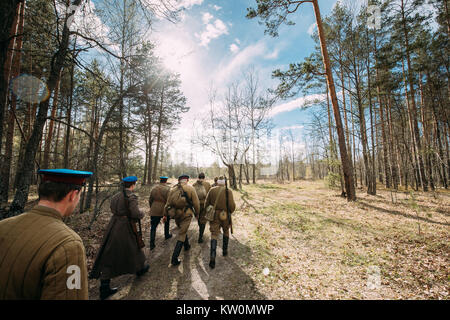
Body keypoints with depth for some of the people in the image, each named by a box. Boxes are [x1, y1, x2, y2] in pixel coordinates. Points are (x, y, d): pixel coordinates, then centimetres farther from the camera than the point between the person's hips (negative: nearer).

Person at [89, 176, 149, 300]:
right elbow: (136, 214, -23)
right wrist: (142, 213, -3)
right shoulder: (131, 197, -19)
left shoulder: (116, 196, 4)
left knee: (109, 256, 11)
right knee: (133, 247, 18)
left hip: (113, 226, 6)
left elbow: (113, 209, 11)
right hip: (125, 228, -6)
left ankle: (104, 288, 18)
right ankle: (140, 268, 44)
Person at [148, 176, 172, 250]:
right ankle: (167, 235, 40)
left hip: (154, 211, 2)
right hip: (165, 210, -2)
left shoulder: (154, 188, 3)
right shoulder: (167, 189, -11)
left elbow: (150, 200, 9)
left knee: (153, 227, 7)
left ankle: (152, 244, 3)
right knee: (166, 223, 24)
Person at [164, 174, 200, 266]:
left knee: (182, 230, 28)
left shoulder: (173, 189, 1)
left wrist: (165, 215, 17)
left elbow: (168, 203, 5)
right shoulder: (190, 188, -11)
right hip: (186, 214, -5)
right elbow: (196, 203, -10)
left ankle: (187, 246, 48)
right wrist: (197, 213, 6)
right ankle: (174, 259, 5)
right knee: (181, 235, 5)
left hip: (176, 214, 5)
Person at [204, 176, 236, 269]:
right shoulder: (228, 191, -10)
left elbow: (206, 203, 1)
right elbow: (232, 205, -12)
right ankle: (225, 250, 35)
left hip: (214, 215, 1)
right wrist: (230, 211, 8)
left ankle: (212, 257, -6)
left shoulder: (212, 190, -3)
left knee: (214, 235, 4)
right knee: (226, 232, 24)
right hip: (225, 216, 0)